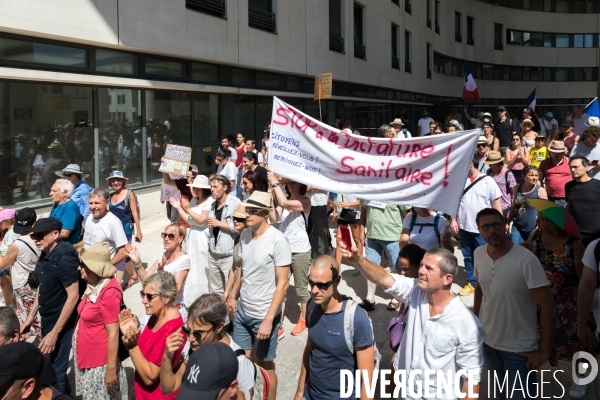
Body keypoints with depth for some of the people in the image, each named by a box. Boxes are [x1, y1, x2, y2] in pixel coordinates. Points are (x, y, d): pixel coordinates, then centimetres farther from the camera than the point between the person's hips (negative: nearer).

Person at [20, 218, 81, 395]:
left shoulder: (64, 258, -23)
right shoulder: (45, 255, 3)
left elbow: (73, 296, -24)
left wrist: (54, 333, -22)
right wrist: (30, 317, 15)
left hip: (61, 323, -9)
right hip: (47, 320, 9)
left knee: (55, 371, -1)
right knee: (46, 367, 20)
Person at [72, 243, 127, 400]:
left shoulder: (109, 293, -24)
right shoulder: (94, 285, 1)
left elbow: (113, 334, -23)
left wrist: (111, 369, -20)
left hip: (99, 362, -8)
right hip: (85, 357, 8)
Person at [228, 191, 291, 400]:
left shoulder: (278, 240, -19)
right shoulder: (245, 234, 0)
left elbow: (282, 283, -18)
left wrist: (268, 319, -20)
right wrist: (233, 295, 14)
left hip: (263, 315, -5)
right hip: (242, 310, 6)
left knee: (265, 366, 10)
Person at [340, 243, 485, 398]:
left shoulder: (466, 323, -23)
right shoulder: (415, 292, -11)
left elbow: (472, 375, -16)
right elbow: (384, 278, -26)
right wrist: (357, 260, -42)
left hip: (438, 395, -4)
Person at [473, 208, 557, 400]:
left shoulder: (526, 260, -25)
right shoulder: (479, 254, -7)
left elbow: (548, 306, -20)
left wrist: (543, 351, -17)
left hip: (519, 348, -5)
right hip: (487, 340, 5)